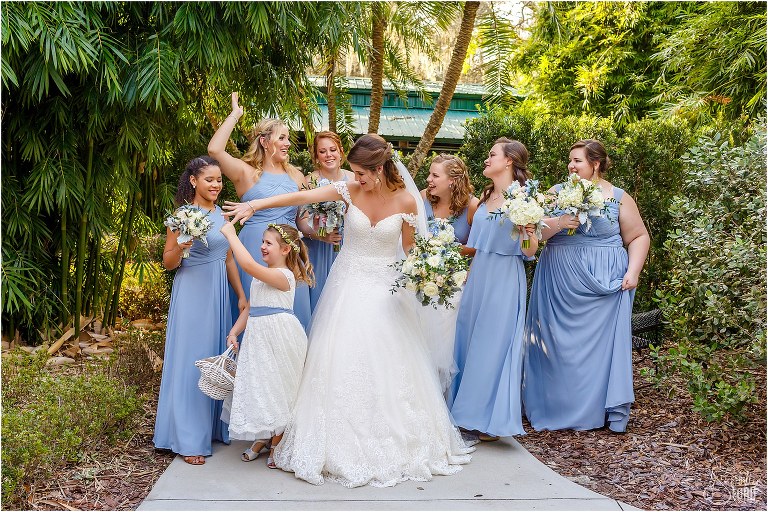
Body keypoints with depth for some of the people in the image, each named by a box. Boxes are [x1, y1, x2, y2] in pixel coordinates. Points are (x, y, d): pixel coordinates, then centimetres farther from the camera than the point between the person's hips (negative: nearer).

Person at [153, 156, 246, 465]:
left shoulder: (221, 214, 10)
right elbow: (168, 262, -7)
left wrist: (241, 294, 15)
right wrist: (181, 247, -27)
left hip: (218, 294, 7)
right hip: (192, 296, -7)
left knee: (218, 359, 13)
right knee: (191, 362, -1)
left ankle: (214, 427, 27)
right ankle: (189, 440, 8)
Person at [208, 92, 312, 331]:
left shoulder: (296, 175, 12)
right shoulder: (247, 173, -1)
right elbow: (215, 150, -17)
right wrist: (235, 114, -7)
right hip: (256, 252, -4)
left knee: (293, 311, 8)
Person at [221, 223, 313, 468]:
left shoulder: (282, 276, -17)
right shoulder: (262, 276, 13)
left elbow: (248, 264, -31)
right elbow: (250, 308, 16)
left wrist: (230, 234, -23)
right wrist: (233, 332, 5)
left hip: (279, 337, -8)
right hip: (258, 335, 9)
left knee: (277, 390, 3)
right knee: (258, 386, 13)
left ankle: (276, 444, 19)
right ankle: (262, 438, 31)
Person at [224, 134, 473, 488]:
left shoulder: (406, 200, -8)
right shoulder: (350, 191, -7)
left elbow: (410, 249, 4)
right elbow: (300, 197, -15)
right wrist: (253, 205, -20)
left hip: (387, 288, -1)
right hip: (349, 284, 1)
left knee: (387, 365, 1)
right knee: (343, 363, 0)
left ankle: (393, 443, 17)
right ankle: (347, 448, 12)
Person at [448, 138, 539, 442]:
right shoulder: (486, 196, 12)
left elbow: (530, 252, -15)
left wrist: (529, 234, -32)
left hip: (504, 280, -7)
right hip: (478, 276, 7)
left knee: (493, 344, 0)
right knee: (469, 341, 11)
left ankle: (492, 419, 15)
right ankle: (472, 412, 25)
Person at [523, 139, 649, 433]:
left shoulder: (618, 198, 3)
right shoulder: (557, 193, 7)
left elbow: (639, 237, 4)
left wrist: (633, 271, -8)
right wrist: (558, 224, -19)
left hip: (603, 284, -2)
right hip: (559, 281, 2)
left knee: (602, 341, 2)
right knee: (557, 343, 5)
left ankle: (609, 409, 12)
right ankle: (558, 406, 17)